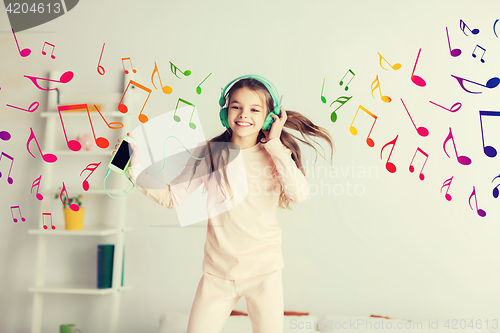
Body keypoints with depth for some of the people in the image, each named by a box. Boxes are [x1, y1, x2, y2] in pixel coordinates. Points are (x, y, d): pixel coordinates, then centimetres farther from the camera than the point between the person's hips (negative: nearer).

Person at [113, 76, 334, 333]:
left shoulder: (275, 154, -2)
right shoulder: (210, 153, 0)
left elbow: (299, 194, -19)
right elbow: (173, 197, -1)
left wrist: (275, 145, -15)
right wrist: (137, 170, -12)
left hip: (264, 270, -1)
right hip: (218, 271, 1)